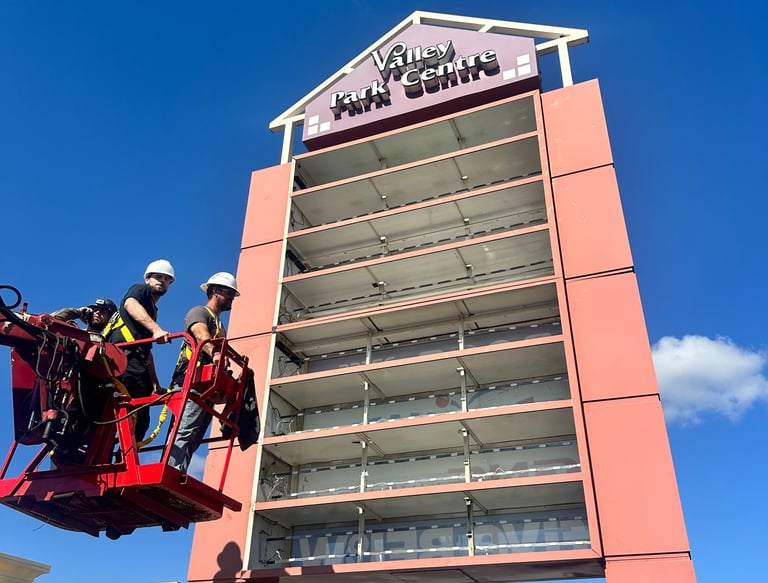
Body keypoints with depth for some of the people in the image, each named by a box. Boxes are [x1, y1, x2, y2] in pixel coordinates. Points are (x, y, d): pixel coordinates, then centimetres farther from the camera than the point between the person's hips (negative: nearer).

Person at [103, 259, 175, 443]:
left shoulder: (152, 312, 34)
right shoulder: (140, 289, 10)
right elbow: (131, 304, -17)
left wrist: (155, 382, 26)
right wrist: (156, 329, -33)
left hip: (134, 362, 10)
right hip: (123, 355, -10)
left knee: (141, 420, 5)